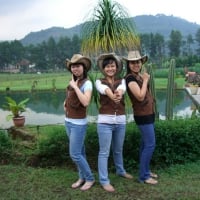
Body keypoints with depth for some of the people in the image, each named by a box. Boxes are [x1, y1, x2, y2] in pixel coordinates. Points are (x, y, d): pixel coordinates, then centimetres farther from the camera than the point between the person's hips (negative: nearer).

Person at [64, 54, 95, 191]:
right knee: (79, 152, 15)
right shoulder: (72, 82, 6)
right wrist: (66, 103, 5)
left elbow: (86, 102, -31)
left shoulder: (87, 83, -16)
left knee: (75, 154, -4)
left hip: (78, 123, -7)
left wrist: (75, 86, -24)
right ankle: (82, 177, 28)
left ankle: (90, 178, 13)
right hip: (68, 122, 7)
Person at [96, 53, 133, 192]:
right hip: (105, 121, -3)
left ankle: (120, 171, 44)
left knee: (118, 150, 21)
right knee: (104, 152, 2)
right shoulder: (99, 82, -3)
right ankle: (104, 181, 15)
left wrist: (119, 93, -46)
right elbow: (105, 90, -27)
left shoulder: (122, 81, 4)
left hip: (121, 121, 3)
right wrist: (112, 95, -51)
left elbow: (122, 89, -21)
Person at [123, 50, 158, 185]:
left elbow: (146, 95, 9)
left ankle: (145, 171, 29)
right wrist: (145, 80, -16)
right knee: (150, 144, -6)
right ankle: (144, 176, 5)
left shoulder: (139, 76, 9)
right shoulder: (130, 78, -18)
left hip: (148, 113, 9)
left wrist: (145, 79, -1)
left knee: (146, 143, 17)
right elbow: (140, 96, -27)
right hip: (143, 115, -9)